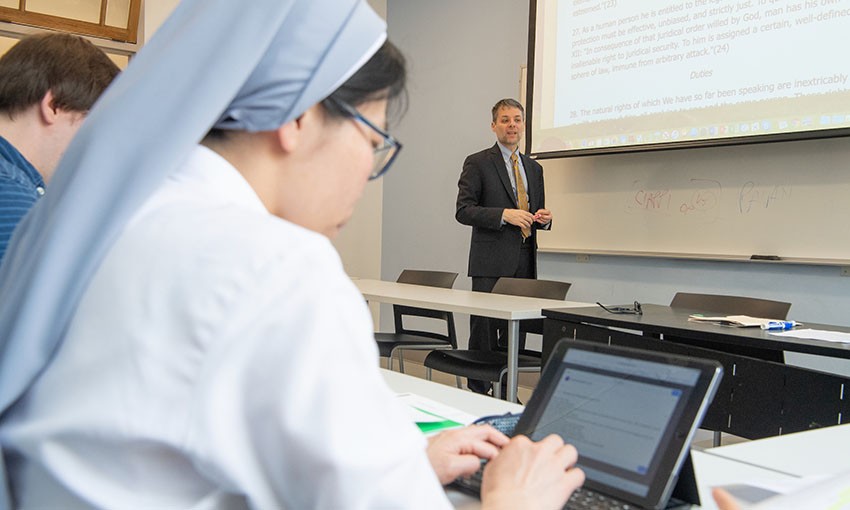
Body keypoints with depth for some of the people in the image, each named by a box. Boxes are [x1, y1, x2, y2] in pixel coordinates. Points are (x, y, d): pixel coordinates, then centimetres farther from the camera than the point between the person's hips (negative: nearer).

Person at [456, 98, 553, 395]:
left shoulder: (534, 168, 18)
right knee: (484, 332, -3)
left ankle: (507, 393, 17)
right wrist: (504, 215, -19)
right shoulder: (478, 163, 0)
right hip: (491, 263, -5)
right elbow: (463, 211, -7)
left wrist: (543, 218, 1)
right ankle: (477, 392, 5)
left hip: (525, 262, 6)